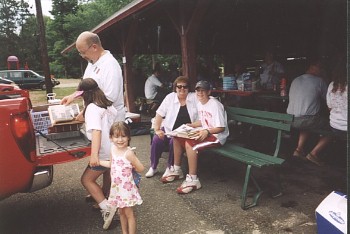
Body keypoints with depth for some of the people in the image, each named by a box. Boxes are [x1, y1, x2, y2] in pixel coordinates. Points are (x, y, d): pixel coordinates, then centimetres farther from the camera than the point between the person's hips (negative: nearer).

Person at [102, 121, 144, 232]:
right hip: (116, 187, 6)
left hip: (126, 187, -6)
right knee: (121, 212, 19)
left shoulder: (128, 153, -22)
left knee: (129, 213, 6)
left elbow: (141, 168, -19)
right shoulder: (113, 149, -2)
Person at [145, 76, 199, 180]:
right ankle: (153, 167, -1)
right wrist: (157, 129, -8)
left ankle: (170, 168, -6)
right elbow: (159, 114, 2)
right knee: (156, 139, -21)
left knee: (174, 141, -29)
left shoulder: (194, 98, 0)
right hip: (169, 129, 3)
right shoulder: (170, 97, 3)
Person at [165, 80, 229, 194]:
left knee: (190, 144, -31)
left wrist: (207, 131, -33)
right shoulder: (199, 104, 8)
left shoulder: (215, 105, -19)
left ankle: (193, 180, -22)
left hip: (217, 136, -9)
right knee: (177, 138, 2)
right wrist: (190, 125, 7)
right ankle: (177, 170, 12)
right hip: (204, 133, 9)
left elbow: (221, 128, -20)